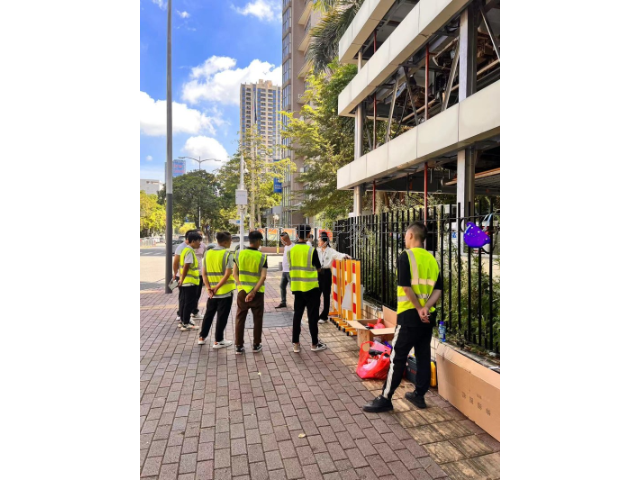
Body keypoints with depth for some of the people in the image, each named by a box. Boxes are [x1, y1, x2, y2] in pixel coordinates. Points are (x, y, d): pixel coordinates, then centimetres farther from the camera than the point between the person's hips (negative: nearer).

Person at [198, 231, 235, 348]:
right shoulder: (228, 254, -13)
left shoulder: (208, 253, 5)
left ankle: (202, 337, 29)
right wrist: (217, 287, -12)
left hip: (212, 292, 6)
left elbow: (204, 273, 3)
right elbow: (228, 274, -19)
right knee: (222, 317, 5)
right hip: (225, 291, -5)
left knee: (209, 314, 20)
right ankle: (218, 341, 14)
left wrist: (209, 288, 0)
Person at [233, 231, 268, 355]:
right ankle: (256, 345, 21)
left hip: (242, 291, 2)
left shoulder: (240, 254, -2)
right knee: (257, 319, 13)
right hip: (257, 292, -2)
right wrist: (254, 291, -15)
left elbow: (235, 273, -3)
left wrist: (241, 285, -5)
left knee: (240, 319, 12)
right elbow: (263, 277, -16)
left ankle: (239, 346, 16)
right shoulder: (262, 256, -9)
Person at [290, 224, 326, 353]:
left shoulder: (291, 250, 0)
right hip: (311, 287, -4)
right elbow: (318, 268, -2)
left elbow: (291, 268, 8)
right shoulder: (311, 250, -13)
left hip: (297, 287, 4)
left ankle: (296, 343, 16)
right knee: (312, 315, 6)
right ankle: (314, 344, 15)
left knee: (297, 314, 12)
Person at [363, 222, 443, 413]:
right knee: (424, 356, 14)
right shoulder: (432, 259, 9)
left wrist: (419, 309, -9)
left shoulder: (406, 256, -11)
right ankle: (419, 395, 26)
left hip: (410, 315, -7)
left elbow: (406, 287, -18)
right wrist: (426, 308, -7)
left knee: (397, 358, -1)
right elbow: (438, 290, 3)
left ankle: (385, 399, 7)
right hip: (429, 316, 7)